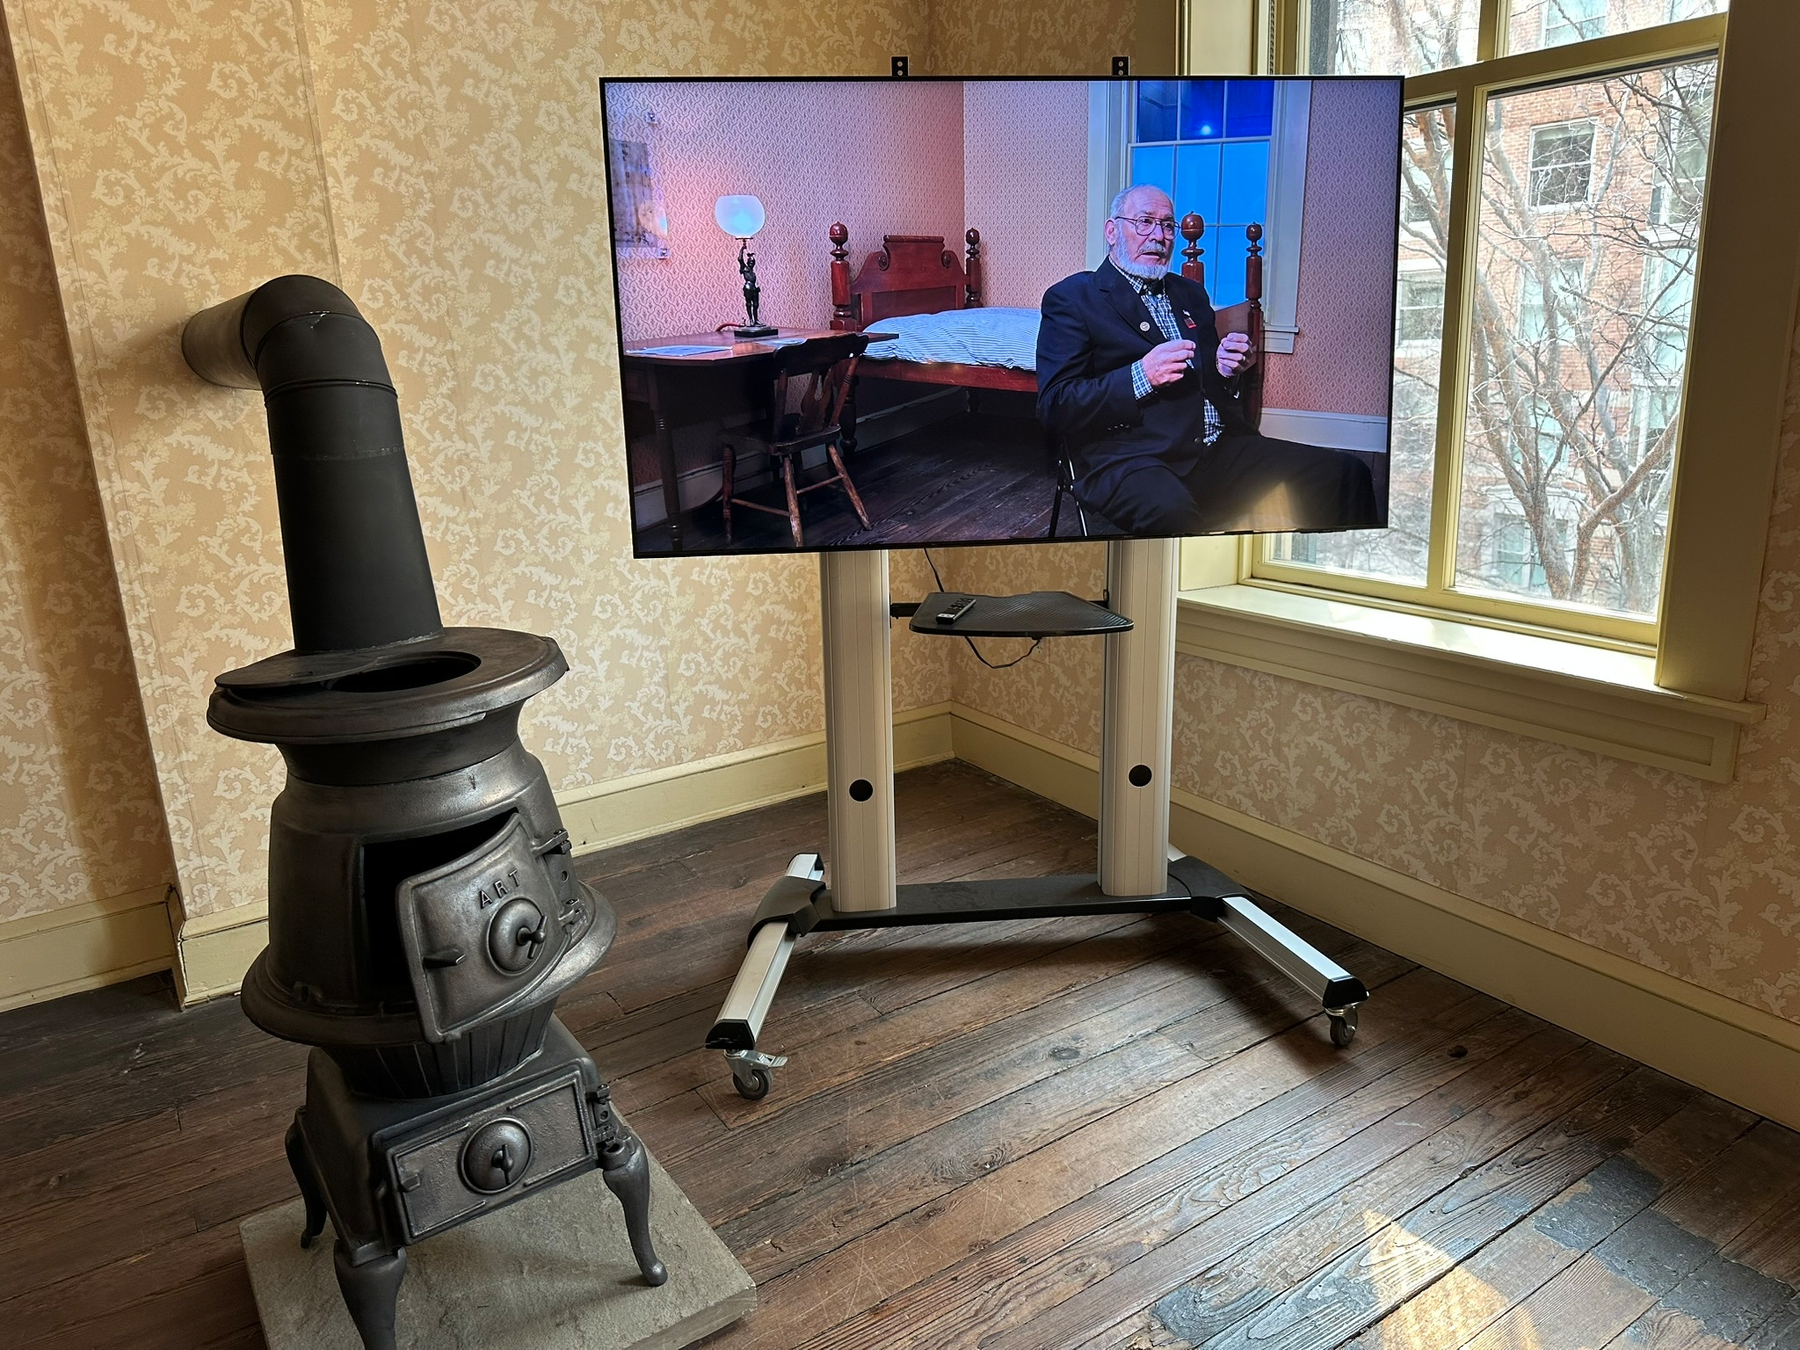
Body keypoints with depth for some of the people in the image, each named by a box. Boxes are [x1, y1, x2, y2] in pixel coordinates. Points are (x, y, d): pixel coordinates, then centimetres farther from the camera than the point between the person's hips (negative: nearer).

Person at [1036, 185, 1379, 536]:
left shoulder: (1191, 293, 26)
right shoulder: (1072, 297, 5)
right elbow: (1054, 405, -7)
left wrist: (1226, 368, 5)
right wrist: (1141, 376, -18)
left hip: (1219, 450, 7)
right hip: (1130, 462, -7)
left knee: (1345, 473, -11)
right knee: (1171, 512, -42)